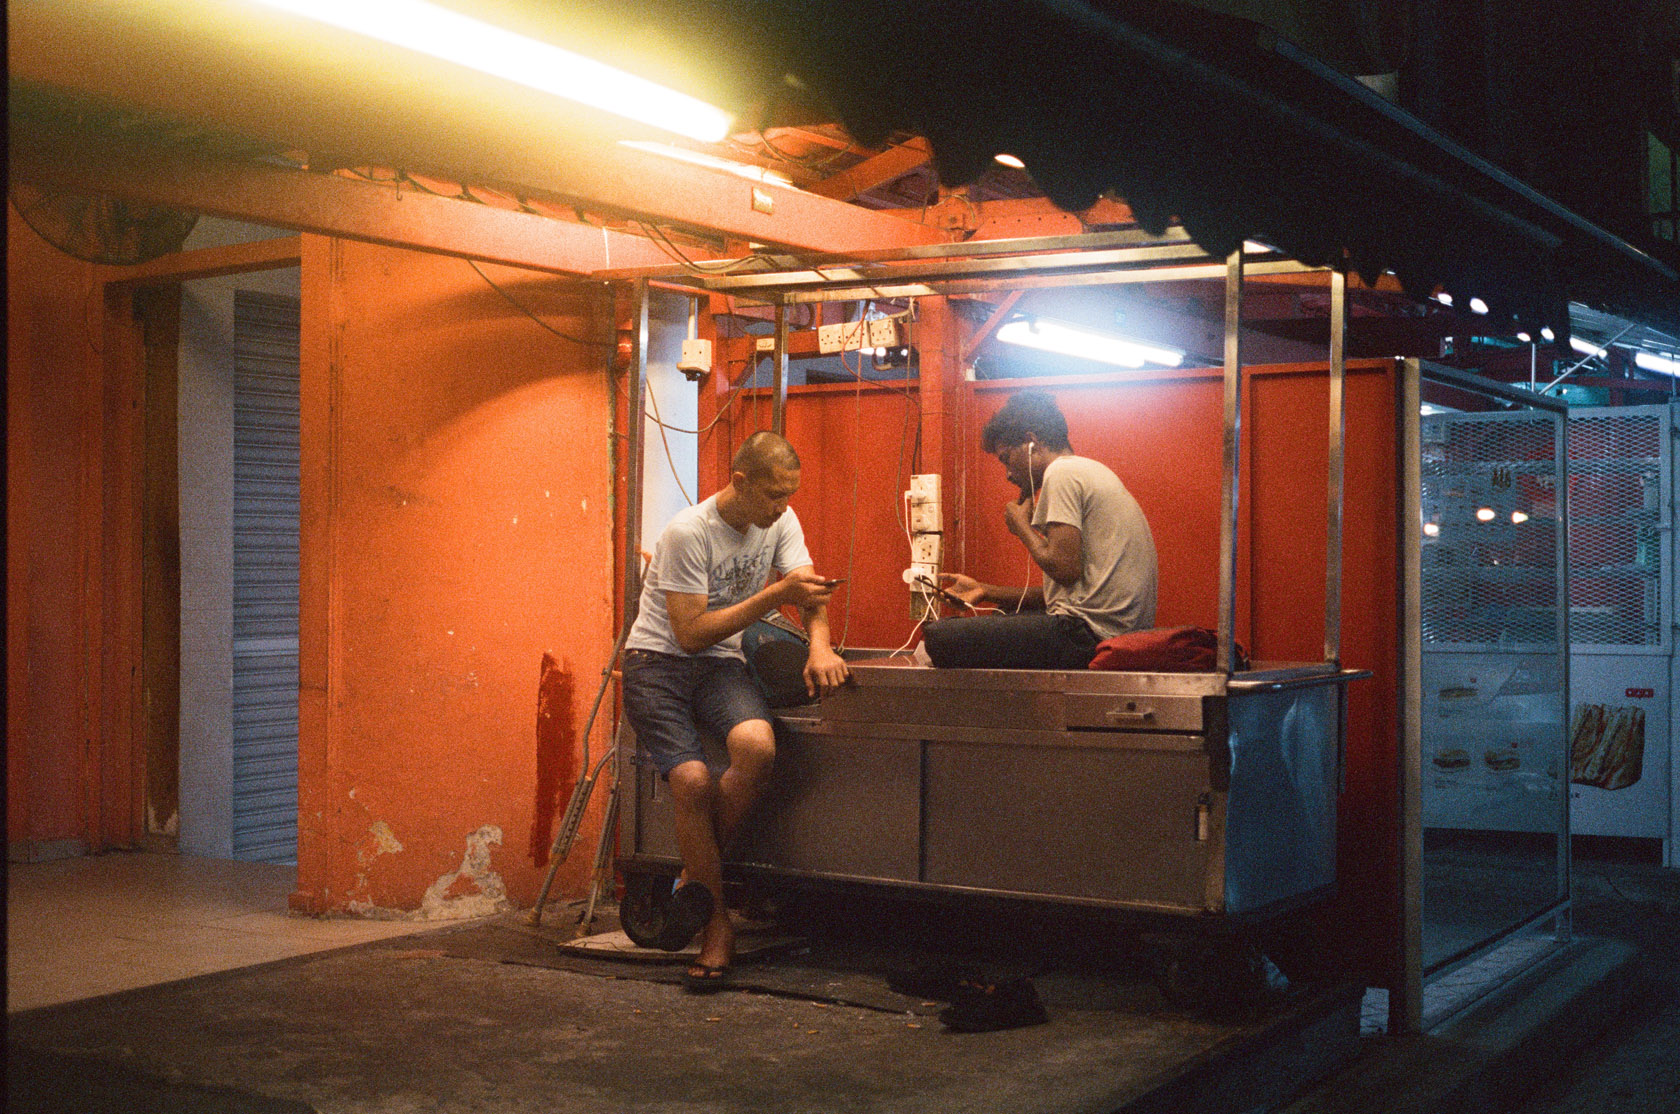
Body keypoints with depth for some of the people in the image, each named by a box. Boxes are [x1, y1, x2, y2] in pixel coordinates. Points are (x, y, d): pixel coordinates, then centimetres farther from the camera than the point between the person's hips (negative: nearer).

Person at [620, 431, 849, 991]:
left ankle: (698, 876, -7)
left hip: (721, 663, 4)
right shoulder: (688, 533, -18)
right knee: (692, 780, -26)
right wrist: (775, 594, -24)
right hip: (658, 660, -4)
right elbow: (690, 632, -19)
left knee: (756, 746, -29)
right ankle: (718, 925, -7)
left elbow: (811, 591, -1)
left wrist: (820, 646, -24)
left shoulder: (780, 523, 1)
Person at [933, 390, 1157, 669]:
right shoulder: (1090, 471, 25)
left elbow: (1064, 567, -17)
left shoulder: (1062, 473, -7)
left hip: (1089, 634, -11)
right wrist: (986, 592, 24)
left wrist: (1022, 528, 1)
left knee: (939, 637, -14)